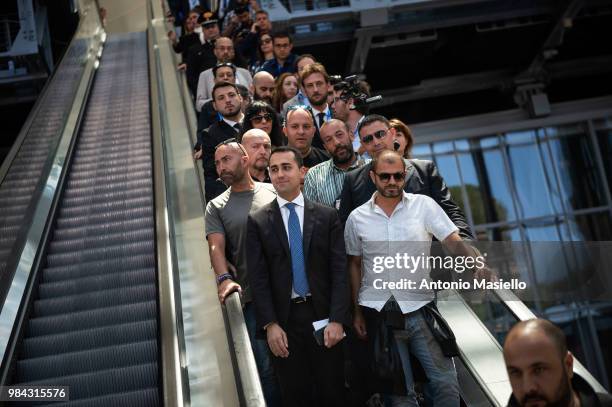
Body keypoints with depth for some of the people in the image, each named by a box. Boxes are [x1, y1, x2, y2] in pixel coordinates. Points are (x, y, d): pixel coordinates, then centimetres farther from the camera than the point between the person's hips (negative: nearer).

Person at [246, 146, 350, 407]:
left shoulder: (327, 216, 4)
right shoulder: (257, 221, 3)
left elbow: (339, 270, -2)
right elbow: (257, 278, -2)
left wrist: (337, 320, -11)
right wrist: (270, 324, -10)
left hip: (323, 316, 0)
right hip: (283, 319, 0)